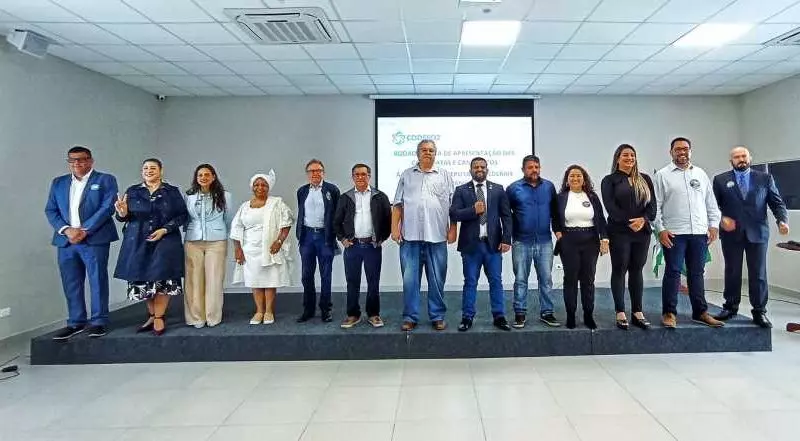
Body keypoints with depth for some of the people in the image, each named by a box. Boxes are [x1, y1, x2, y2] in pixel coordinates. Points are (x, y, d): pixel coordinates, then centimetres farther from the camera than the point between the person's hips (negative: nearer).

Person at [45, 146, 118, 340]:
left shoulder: (105, 180, 3)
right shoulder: (58, 182, 17)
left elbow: (107, 208, -7)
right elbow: (50, 210, 11)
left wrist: (84, 231, -13)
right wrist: (66, 230, -7)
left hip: (94, 239, -4)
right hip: (66, 240, 5)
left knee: (97, 281, -1)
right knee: (71, 284, 7)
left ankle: (99, 322, 7)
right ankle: (75, 323, 17)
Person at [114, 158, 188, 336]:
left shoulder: (172, 192, 5)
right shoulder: (132, 191, 10)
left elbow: (183, 215, 0)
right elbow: (125, 217, 6)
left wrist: (164, 230, -12)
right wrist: (122, 213, -18)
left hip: (164, 241, -2)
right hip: (138, 242, 2)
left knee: (162, 279, -4)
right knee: (142, 279, 3)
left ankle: (159, 318, 8)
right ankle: (152, 315, 20)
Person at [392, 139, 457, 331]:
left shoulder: (445, 175, 10)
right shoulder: (406, 175, 12)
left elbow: (453, 205, 6)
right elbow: (397, 205, 9)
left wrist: (452, 229, -1)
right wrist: (394, 227, 1)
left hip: (437, 236, 0)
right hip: (410, 236, 1)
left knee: (437, 279, 6)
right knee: (409, 279, 3)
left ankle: (437, 316, 17)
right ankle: (410, 317, 13)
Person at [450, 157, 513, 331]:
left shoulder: (498, 189, 8)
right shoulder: (461, 190, 5)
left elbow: (506, 216, 5)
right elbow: (453, 214, -6)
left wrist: (506, 239, -4)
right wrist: (473, 210, -17)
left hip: (493, 243, 1)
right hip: (471, 244, -1)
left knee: (496, 281, 7)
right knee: (470, 282, 6)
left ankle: (499, 316, 17)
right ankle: (467, 317, 15)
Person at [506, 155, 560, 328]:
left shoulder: (549, 186, 6)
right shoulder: (513, 188, -1)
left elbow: (555, 210, 10)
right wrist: (508, 236, -1)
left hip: (545, 241, 2)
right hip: (521, 242, -2)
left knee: (546, 279, 8)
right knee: (520, 280, 5)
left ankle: (547, 312, 19)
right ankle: (520, 314, 14)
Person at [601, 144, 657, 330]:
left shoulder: (645, 179, 14)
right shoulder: (609, 180, 3)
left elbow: (652, 203, 6)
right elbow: (610, 205, -8)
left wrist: (644, 219, -13)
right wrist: (628, 222, -17)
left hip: (642, 231, 4)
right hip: (619, 231, -3)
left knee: (637, 270, 7)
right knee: (619, 270, 0)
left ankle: (637, 312, 12)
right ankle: (620, 313, 4)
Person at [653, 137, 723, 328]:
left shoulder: (701, 174, 15)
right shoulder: (662, 175, 2)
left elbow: (711, 202, 15)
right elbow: (656, 205, -3)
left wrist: (714, 224, 6)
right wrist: (660, 229, -10)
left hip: (699, 233, 4)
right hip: (673, 233, -4)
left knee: (697, 274, 10)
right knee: (672, 273, -2)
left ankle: (700, 312, 19)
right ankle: (669, 313, 5)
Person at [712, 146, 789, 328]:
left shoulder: (765, 178, 8)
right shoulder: (720, 180, 5)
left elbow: (777, 203, 5)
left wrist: (782, 220, -11)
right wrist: (721, 218, -13)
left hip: (757, 233, 0)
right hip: (731, 233, 0)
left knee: (758, 274, 3)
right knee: (732, 272, 8)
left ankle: (759, 312, 12)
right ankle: (730, 307, 19)